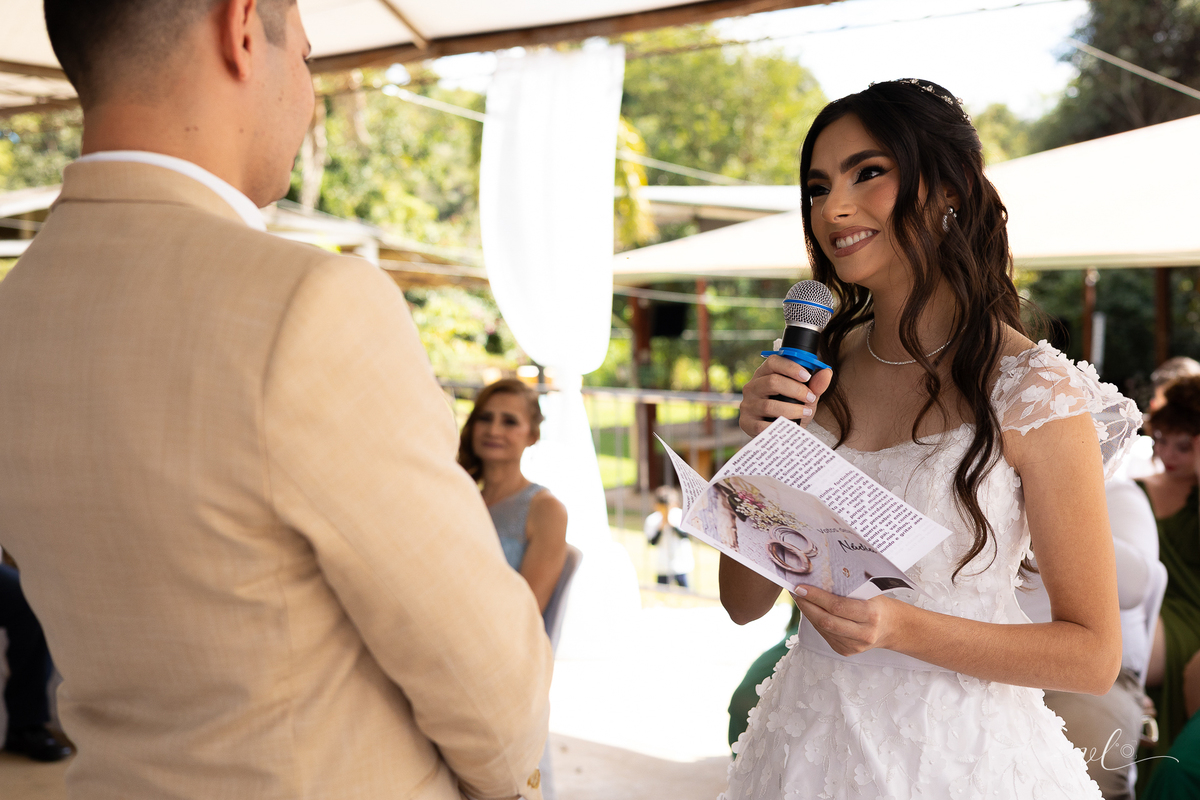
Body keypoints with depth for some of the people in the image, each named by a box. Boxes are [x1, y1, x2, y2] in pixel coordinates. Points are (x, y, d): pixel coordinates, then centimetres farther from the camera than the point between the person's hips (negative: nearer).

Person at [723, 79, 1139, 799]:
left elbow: (1094, 657, -11)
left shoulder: (1035, 391, -14)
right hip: (807, 741, 4)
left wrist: (901, 628, -22)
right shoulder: (818, 372, -2)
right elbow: (745, 602, 1)